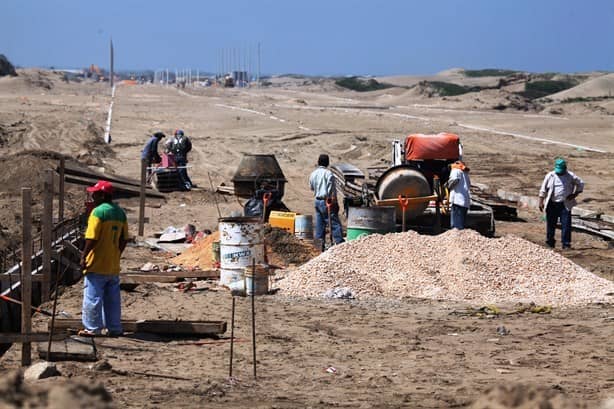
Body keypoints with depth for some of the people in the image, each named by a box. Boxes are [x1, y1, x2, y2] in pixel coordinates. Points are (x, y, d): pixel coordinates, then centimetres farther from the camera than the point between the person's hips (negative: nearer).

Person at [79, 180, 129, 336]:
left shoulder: (98, 212, -15)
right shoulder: (120, 212, 9)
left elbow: (92, 239, -19)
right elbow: (124, 239, 12)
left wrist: (84, 256, -10)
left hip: (97, 265, -7)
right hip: (113, 266, 7)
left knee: (93, 297, 1)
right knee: (113, 298, 12)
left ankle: (93, 328, 4)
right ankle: (115, 328, 16)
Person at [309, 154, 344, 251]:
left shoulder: (313, 174, 9)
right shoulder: (328, 173, -12)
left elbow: (311, 187, 21)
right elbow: (332, 189, -14)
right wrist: (334, 201, -11)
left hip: (317, 201, 7)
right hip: (326, 201, -7)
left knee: (319, 224, 11)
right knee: (335, 223, -6)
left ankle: (320, 245, 12)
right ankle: (340, 243, -11)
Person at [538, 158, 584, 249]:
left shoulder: (570, 176, 0)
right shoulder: (550, 176, 2)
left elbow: (580, 184, 10)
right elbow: (543, 189, 6)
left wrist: (575, 194, -2)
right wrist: (541, 202, 1)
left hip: (565, 205, -1)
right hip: (552, 204, 1)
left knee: (566, 224, -5)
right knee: (551, 224, 7)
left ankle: (566, 244, 1)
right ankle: (550, 241, 21)